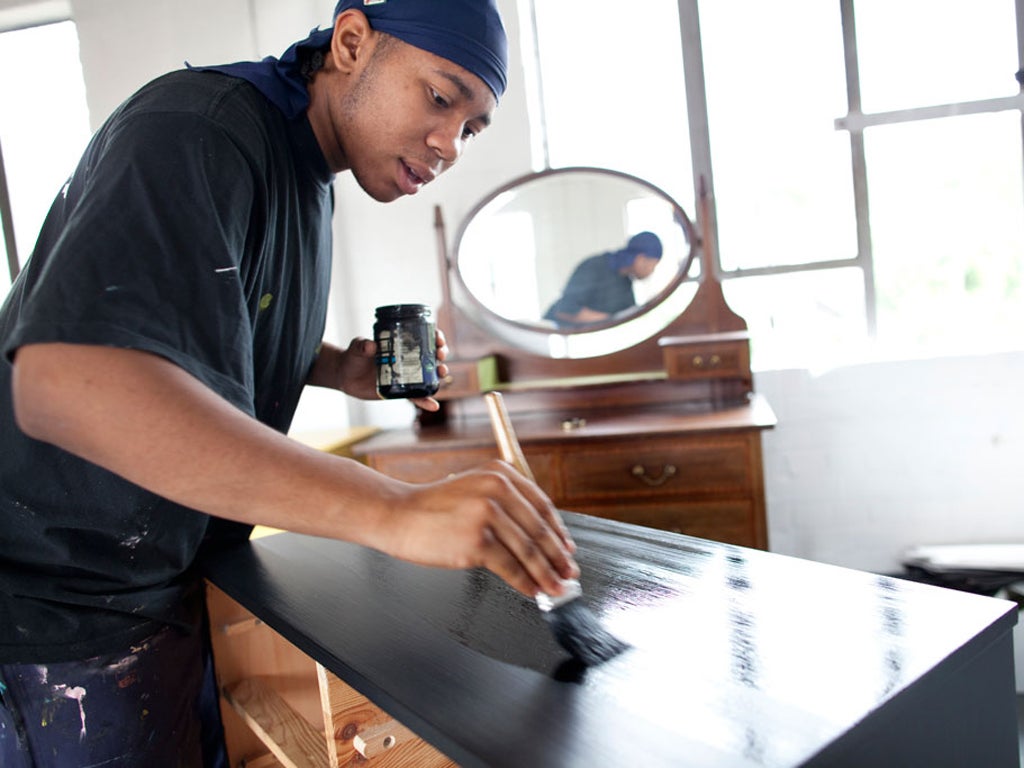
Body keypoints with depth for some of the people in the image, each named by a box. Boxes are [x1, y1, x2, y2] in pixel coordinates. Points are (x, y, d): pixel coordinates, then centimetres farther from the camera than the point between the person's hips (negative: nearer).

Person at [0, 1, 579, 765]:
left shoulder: (307, 177, 8)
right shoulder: (201, 126, -22)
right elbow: (65, 380, -38)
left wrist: (340, 369, 0)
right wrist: (393, 509, -45)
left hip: (179, 580, 8)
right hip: (67, 608, -8)